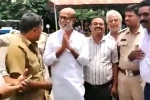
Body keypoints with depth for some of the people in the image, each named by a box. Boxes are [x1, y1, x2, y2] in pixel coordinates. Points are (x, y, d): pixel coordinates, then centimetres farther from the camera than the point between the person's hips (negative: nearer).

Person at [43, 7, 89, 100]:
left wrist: (70, 48, -14)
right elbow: (46, 61, -5)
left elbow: (85, 61, -4)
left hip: (76, 84, 1)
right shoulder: (52, 37, 0)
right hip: (58, 83, 0)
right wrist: (61, 48, -15)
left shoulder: (81, 37, 2)